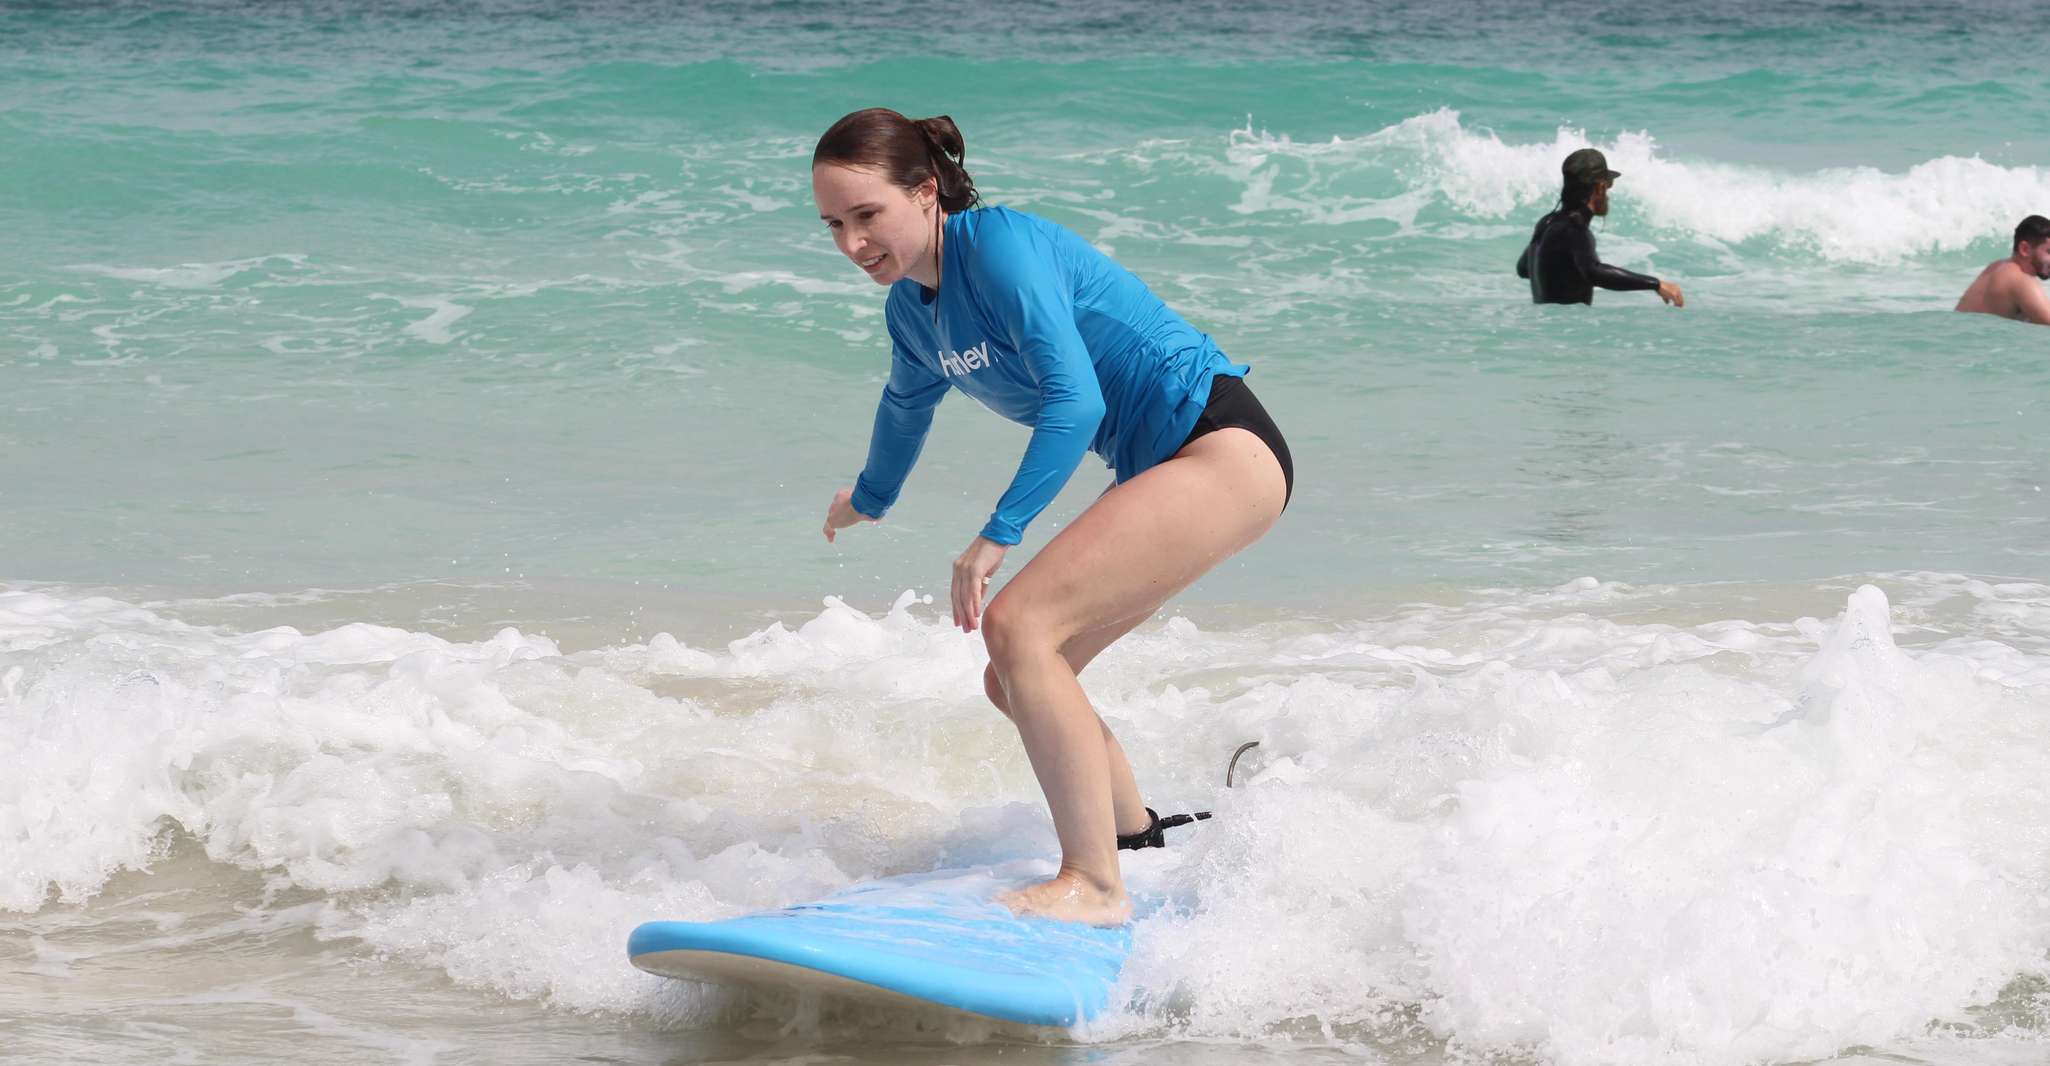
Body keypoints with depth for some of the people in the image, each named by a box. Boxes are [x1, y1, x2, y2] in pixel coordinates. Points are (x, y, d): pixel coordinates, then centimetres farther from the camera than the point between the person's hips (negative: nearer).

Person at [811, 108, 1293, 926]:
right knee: (1013, 681, 11)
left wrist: (997, 534, -28)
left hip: (1224, 450, -10)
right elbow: (907, 405, 32)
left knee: (1018, 626, -22)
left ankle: (1095, 887, -21)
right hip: (1161, 472, 10)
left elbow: (1075, 400, -26)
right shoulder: (911, 309, 9)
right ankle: (1140, 848, 31)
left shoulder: (999, 245, -18)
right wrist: (870, 498, 49)